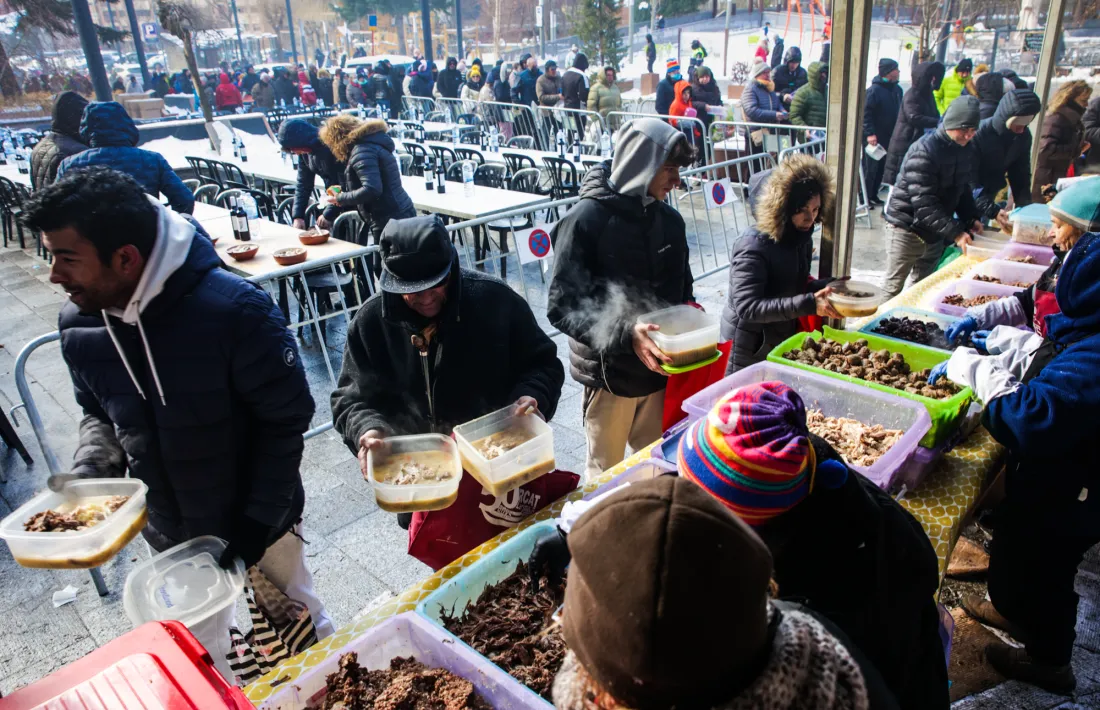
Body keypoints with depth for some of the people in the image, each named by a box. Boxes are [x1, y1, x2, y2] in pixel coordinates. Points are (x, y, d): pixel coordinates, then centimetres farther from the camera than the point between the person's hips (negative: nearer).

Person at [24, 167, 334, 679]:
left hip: (258, 519, -5)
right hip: (169, 533, 5)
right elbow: (99, 415, 8)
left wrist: (260, 518, -18)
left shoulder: (233, 309, -29)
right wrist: (88, 474, -12)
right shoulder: (79, 324, -9)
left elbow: (286, 419, -21)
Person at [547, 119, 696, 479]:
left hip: (660, 369, 5)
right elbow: (562, 307, -20)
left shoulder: (670, 220, 4)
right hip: (610, 375, -5)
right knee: (605, 476, 14)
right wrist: (624, 335, -32)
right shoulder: (586, 220, -15)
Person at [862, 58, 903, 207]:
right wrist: (870, 133, -23)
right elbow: (866, 113, -17)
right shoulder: (874, 90, -13)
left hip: (889, 137, 8)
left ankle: (873, 195, 22)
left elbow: (899, 112, 18)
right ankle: (864, 197, 5)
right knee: (870, 168, -3)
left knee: (881, 167, 12)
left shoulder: (897, 89, 10)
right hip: (874, 137, -8)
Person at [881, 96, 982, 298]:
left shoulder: (968, 152, 5)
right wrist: (955, 232, -30)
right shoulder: (925, 151, -21)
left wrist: (971, 219, -4)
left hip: (935, 232, 7)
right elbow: (924, 204, -26)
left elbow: (962, 190, 14)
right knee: (893, 289, 1)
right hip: (907, 229, -7)